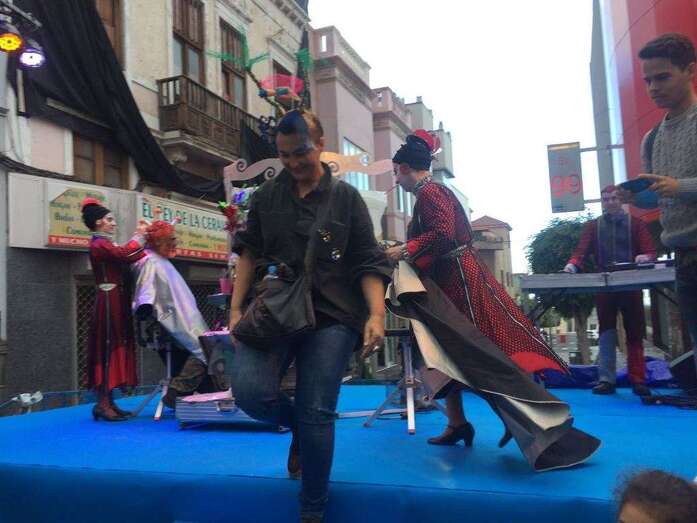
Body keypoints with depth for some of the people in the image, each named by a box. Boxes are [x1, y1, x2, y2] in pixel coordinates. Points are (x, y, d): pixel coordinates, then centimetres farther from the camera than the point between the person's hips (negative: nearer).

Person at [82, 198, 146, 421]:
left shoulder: (104, 244, 20)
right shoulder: (99, 244, -11)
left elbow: (126, 257, 11)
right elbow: (125, 254, -23)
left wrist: (140, 237, 9)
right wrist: (139, 235, -7)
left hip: (115, 301, 10)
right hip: (110, 302, -10)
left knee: (115, 348, 9)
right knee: (108, 348, -9)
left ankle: (108, 401, 13)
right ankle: (103, 403, -7)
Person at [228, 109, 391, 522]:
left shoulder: (346, 198, 5)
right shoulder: (267, 195, 11)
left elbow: (368, 263, 3)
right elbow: (250, 252, 13)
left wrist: (377, 313, -11)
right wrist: (236, 308, 4)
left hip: (330, 316, -2)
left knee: (316, 414, -3)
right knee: (250, 391, -20)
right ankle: (298, 425, 17)